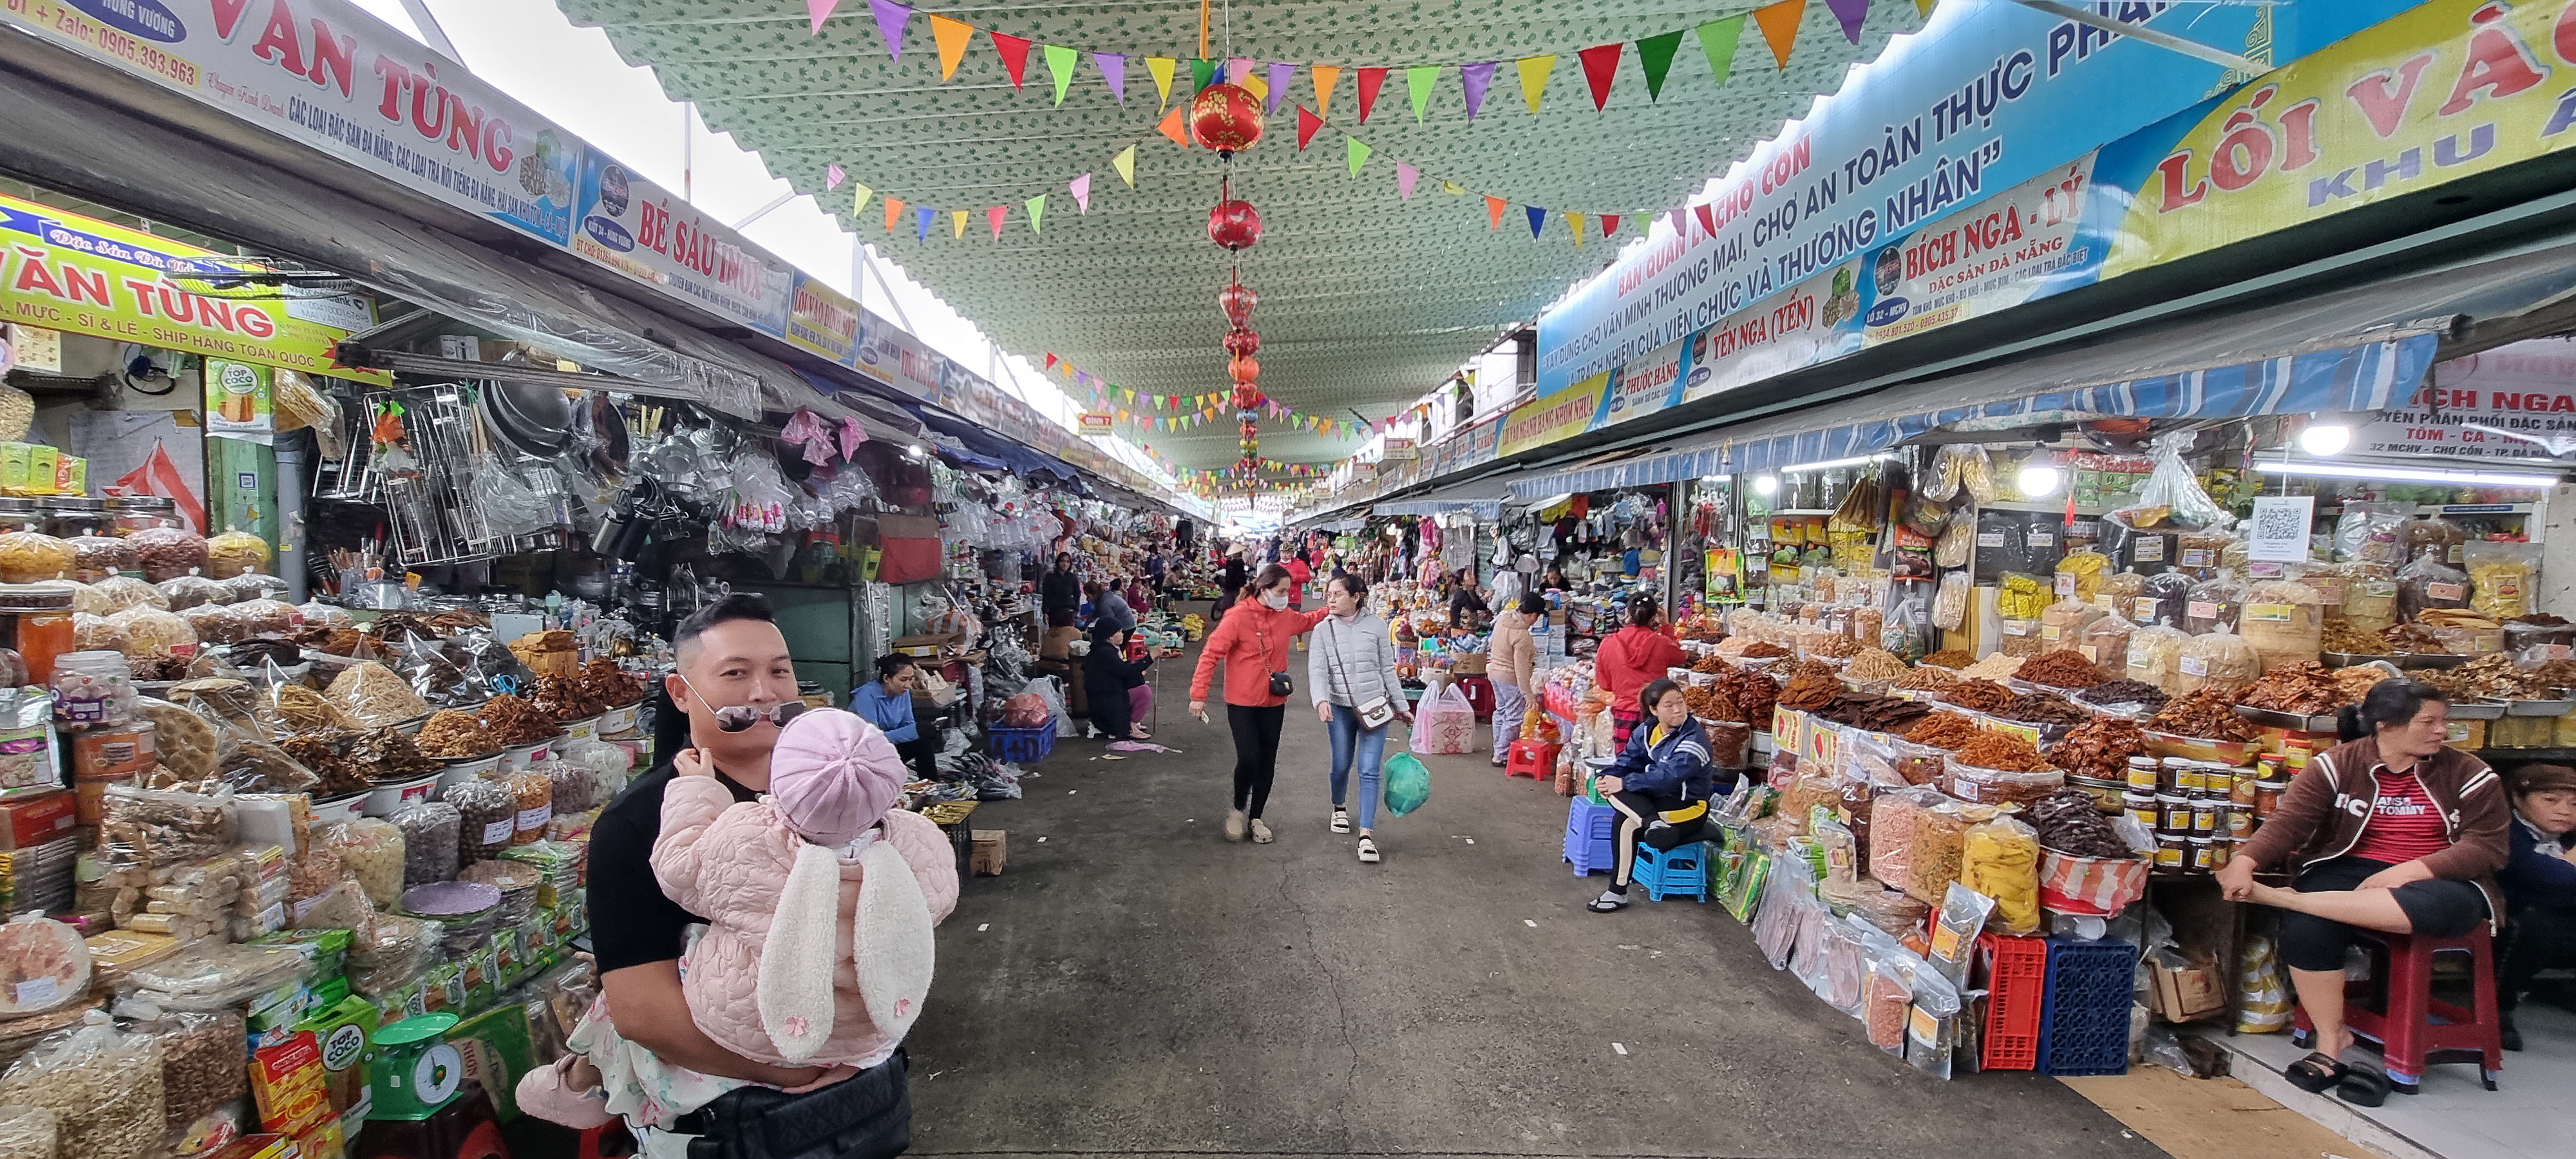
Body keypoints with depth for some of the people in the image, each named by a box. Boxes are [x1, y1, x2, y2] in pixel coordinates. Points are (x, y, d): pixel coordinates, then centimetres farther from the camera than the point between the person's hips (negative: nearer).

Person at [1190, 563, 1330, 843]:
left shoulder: (1286, 617, 2)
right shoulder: (1238, 617, -16)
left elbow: (1307, 621, 25)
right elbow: (1211, 654, -15)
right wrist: (1198, 695, -18)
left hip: (1274, 703, 6)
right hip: (1242, 703, -5)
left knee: (1267, 763, 9)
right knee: (1248, 759, -12)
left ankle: (1255, 818, 26)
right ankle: (1238, 809, 17)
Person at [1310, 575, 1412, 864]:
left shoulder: (1376, 626, -2)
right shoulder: (1323, 629, -2)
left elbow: (1388, 669, 5)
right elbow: (1317, 670, -10)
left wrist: (1402, 705, 7)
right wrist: (1322, 700, -27)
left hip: (1374, 706, -1)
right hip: (1340, 708, 1)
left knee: (1370, 771, -6)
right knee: (1342, 765, 12)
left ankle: (1366, 834, -4)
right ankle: (1339, 807, 43)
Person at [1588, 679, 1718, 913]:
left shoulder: (1694, 738, -18)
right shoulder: (1646, 732, 6)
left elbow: (1667, 777, -30)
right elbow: (1627, 761, 2)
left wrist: (1624, 782, -31)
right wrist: (1605, 778, -21)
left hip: (1687, 807, -7)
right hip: (1655, 800, 7)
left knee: (1627, 824, -31)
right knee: (1613, 789, -25)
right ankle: (1653, 823, -42)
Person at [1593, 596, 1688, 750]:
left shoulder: (1609, 644, -5)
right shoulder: (1660, 643, -8)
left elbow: (1604, 682, 7)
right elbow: (1681, 657, 15)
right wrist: (1665, 627, 18)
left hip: (1623, 715, 1)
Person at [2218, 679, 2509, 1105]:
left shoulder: (2469, 775, 4)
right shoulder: (2336, 765, 1)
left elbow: (2486, 846, -3)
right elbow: (2288, 821, -9)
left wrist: (2412, 870, -21)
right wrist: (2245, 861, -29)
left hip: (2437, 881, 0)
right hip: (2345, 872, 0)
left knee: (2447, 905, -39)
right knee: (2304, 930, -32)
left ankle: (2285, 898, -35)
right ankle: (2330, 1039, -12)